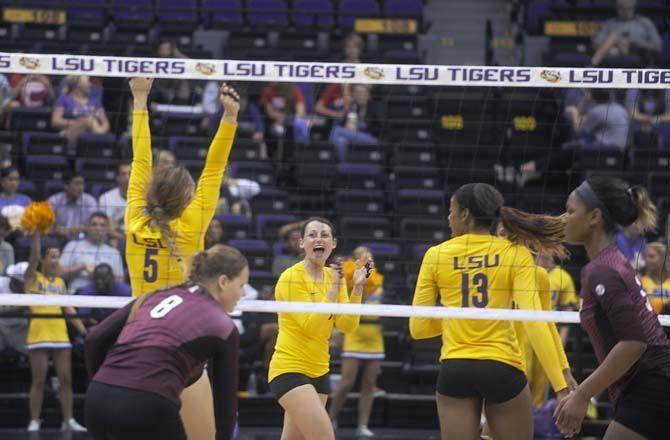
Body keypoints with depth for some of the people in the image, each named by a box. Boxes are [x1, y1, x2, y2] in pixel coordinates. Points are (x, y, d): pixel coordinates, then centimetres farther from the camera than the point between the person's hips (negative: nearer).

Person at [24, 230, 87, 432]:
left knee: (66, 379, 2)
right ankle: (34, 421, 3)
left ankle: (68, 420, 6)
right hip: (38, 334, -5)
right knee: (39, 380, -3)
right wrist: (37, 231, -17)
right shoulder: (32, 278, 3)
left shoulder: (60, 282, 15)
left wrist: (84, 330, 4)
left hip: (60, 335, 5)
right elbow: (34, 255, -13)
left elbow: (69, 308, 12)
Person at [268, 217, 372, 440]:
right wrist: (334, 287, -23)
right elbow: (310, 326, -21)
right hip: (290, 369, -7)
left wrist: (358, 287, -12)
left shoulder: (334, 275, 8)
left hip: (319, 371, 7)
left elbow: (347, 326, -1)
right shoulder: (291, 278, -12)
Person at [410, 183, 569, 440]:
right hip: (502, 369, -1)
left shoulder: (436, 256, 3)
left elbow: (418, 328, 4)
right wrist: (561, 386, -16)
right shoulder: (517, 254, -2)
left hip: (454, 370, 1)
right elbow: (534, 323, -13)